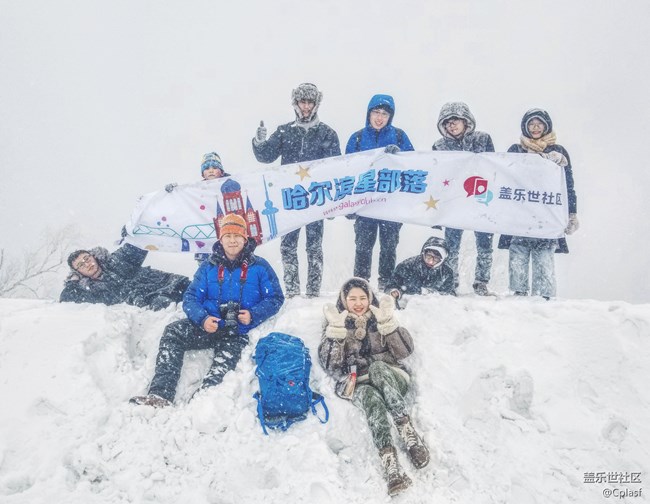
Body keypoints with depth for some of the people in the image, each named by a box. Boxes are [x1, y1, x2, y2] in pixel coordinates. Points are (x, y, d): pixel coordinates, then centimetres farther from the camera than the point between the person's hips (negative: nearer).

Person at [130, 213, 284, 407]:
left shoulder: (260, 267, 6)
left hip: (238, 332, -2)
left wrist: (253, 315, -14)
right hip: (208, 325, 2)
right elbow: (191, 297, 6)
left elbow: (275, 298, 5)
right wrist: (202, 318, -16)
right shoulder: (208, 267, 12)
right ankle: (160, 395, -33)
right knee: (172, 332, -25)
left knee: (224, 362, -32)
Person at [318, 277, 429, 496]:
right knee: (373, 399, -36)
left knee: (376, 367, -34)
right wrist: (336, 329, -16)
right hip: (359, 385, -1)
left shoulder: (378, 317, 12)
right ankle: (391, 467, -55)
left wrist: (388, 321, -16)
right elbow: (329, 364, -4)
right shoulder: (337, 322, 10)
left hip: (390, 378, 1)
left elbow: (405, 351, -2)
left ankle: (409, 434, -43)